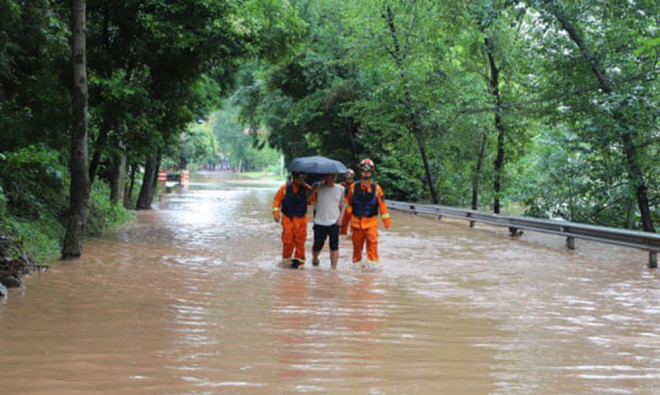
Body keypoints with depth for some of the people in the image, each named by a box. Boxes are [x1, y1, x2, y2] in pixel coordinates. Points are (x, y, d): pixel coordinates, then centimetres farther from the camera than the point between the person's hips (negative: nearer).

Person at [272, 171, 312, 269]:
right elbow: (277, 199, 1)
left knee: (300, 240, 1)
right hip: (287, 218, -1)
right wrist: (276, 212, -7)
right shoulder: (285, 187, -5)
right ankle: (286, 258, 15)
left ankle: (299, 260, 12)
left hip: (301, 218, 1)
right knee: (287, 239, -1)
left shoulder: (306, 188, -2)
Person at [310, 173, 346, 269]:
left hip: (334, 222, 1)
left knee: (334, 246, -4)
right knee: (317, 245, 8)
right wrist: (313, 190, -28)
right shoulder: (318, 187, -5)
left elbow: (343, 203, 12)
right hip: (320, 222, -1)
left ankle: (333, 268, 2)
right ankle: (314, 258, 41)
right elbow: (308, 199, -12)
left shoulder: (340, 189, 3)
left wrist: (341, 216, 0)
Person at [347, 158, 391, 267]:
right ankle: (356, 262, 21)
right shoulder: (354, 187, 3)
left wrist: (386, 220, 2)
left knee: (372, 243, -13)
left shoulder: (376, 188, -1)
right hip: (356, 221, 1)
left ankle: (373, 261, -9)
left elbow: (382, 204, 2)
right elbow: (349, 203, 12)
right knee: (357, 244, 8)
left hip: (371, 222, -1)